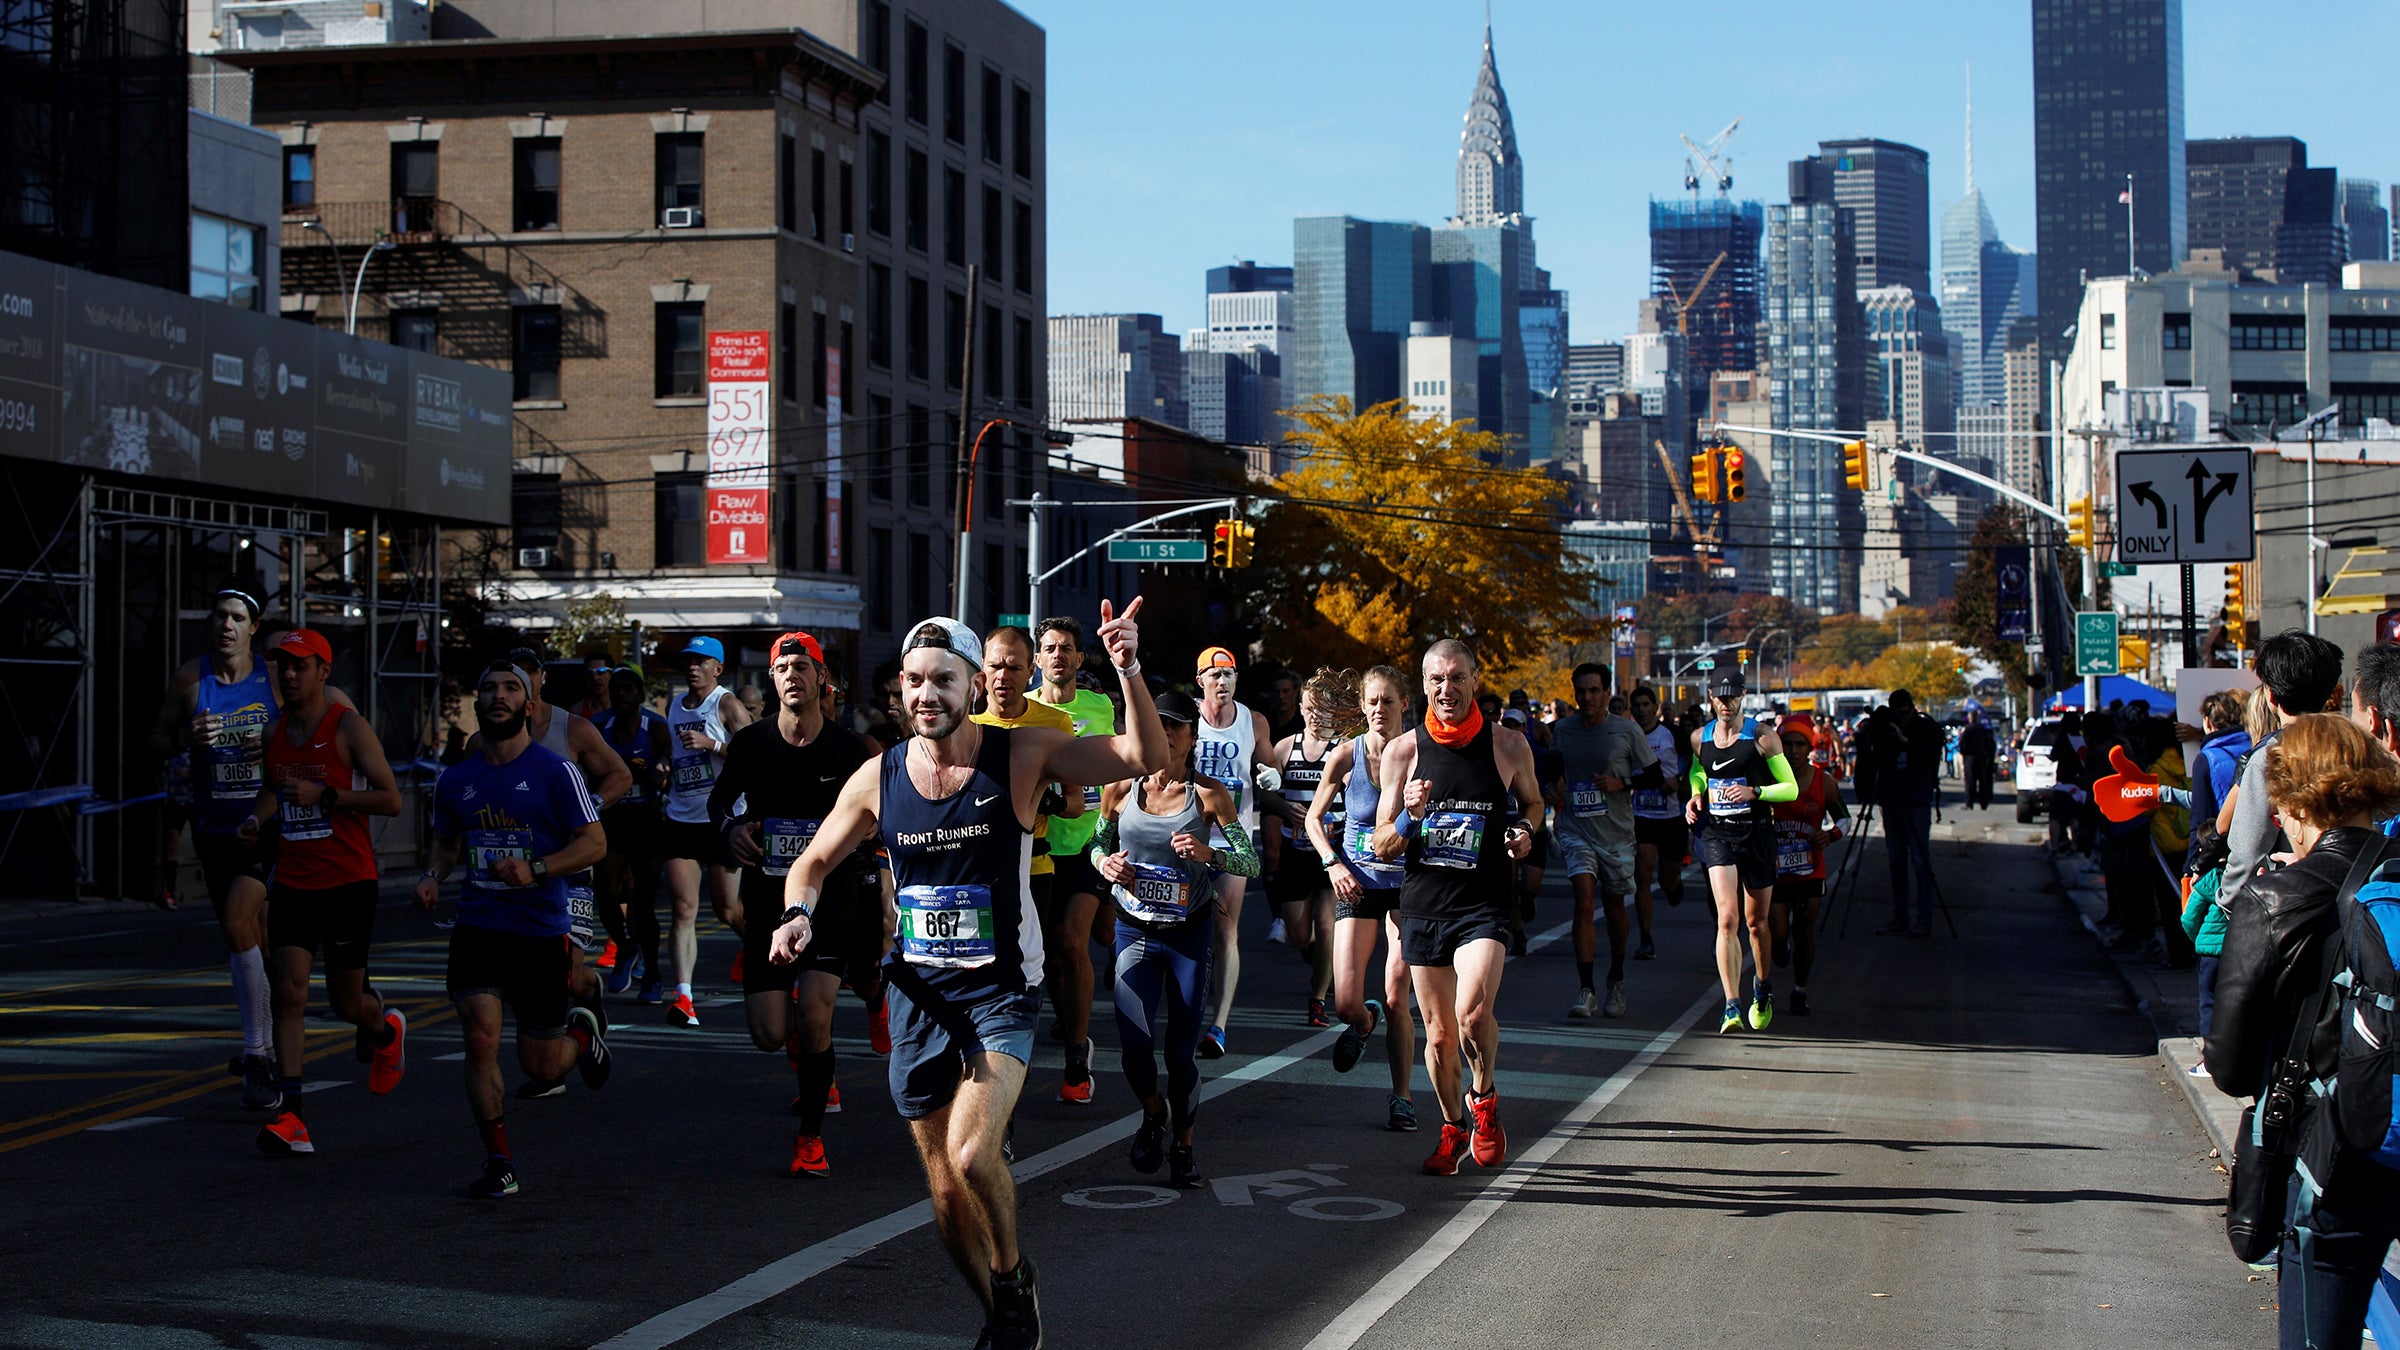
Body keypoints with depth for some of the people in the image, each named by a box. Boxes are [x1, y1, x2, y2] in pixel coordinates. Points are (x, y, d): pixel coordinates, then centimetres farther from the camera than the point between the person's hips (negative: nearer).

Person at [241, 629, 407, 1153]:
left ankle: (386, 1027, 43)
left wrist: (323, 795, -21)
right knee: (289, 992, -10)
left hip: (348, 882, -4)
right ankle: (292, 1117, -12)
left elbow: (390, 799, -12)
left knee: (346, 1002, 6)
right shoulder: (276, 732, 9)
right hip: (292, 883, 4)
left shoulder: (348, 728, -8)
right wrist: (257, 817, 6)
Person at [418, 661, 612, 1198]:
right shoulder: (456, 779, 8)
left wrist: (536, 869, -20)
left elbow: (594, 843, -5)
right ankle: (499, 1165, -2)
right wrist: (433, 877, 2)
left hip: (541, 931, -3)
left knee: (539, 1066, 4)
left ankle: (582, 1033, 41)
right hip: (477, 926, 3)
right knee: (481, 1040, -14)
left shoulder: (554, 771, -5)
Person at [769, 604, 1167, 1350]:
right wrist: (798, 913, -9)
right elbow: (813, 862, 13)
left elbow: (1145, 757, -14)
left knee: (972, 1155, -24)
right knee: (946, 1189, 8)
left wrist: (1128, 670, -28)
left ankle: (1013, 1274, 6)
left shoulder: (1021, 753, -9)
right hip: (917, 990, 4)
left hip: (1001, 989, -3)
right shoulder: (878, 778, -1)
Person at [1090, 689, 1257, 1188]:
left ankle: (1182, 1144, 23)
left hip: (1189, 930, -1)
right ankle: (1154, 1112, 20)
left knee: (1183, 1047, 1)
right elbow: (1097, 843, 15)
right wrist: (1106, 863, -7)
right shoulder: (1121, 789, 0)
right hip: (1134, 928, 1)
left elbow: (1252, 861, -4)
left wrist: (1209, 855, -22)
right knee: (1134, 1042, -13)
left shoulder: (1209, 794, -5)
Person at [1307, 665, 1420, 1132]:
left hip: (1406, 885, -1)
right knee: (1346, 1004, -6)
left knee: (1395, 1001, -5)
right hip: (1358, 883, 1)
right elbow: (1315, 817, 10)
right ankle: (1362, 1024, 32)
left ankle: (1401, 1097, 11)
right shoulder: (1346, 755, -2)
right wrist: (1333, 863, -4)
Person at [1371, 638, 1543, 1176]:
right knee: (1439, 1035, 8)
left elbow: (1532, 801, 20)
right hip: (1422, 907, 2)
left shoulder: (1509, 745, 0)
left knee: (1474, 1013, -23)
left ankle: (1484, 1099, 6)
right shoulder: (1403, 751, 1)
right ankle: (1453, 1128, 33)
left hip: (1483, 905, -2)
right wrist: (1409, 818, -16)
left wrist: (1525, 830, -2)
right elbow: (1381, 847, 5)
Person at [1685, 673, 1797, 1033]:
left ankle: (1763, 988, 38)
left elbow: (1791, 787, -3)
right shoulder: (1699, 738, 6)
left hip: (1757, 832, -1)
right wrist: (1696, 794, 7)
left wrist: (1754, 792, -19)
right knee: (1727, 919, -13)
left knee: (1755, 922, 11)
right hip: (1717, 833, 1)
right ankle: (1732, 1007, -17)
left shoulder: (1762, 735, -5)